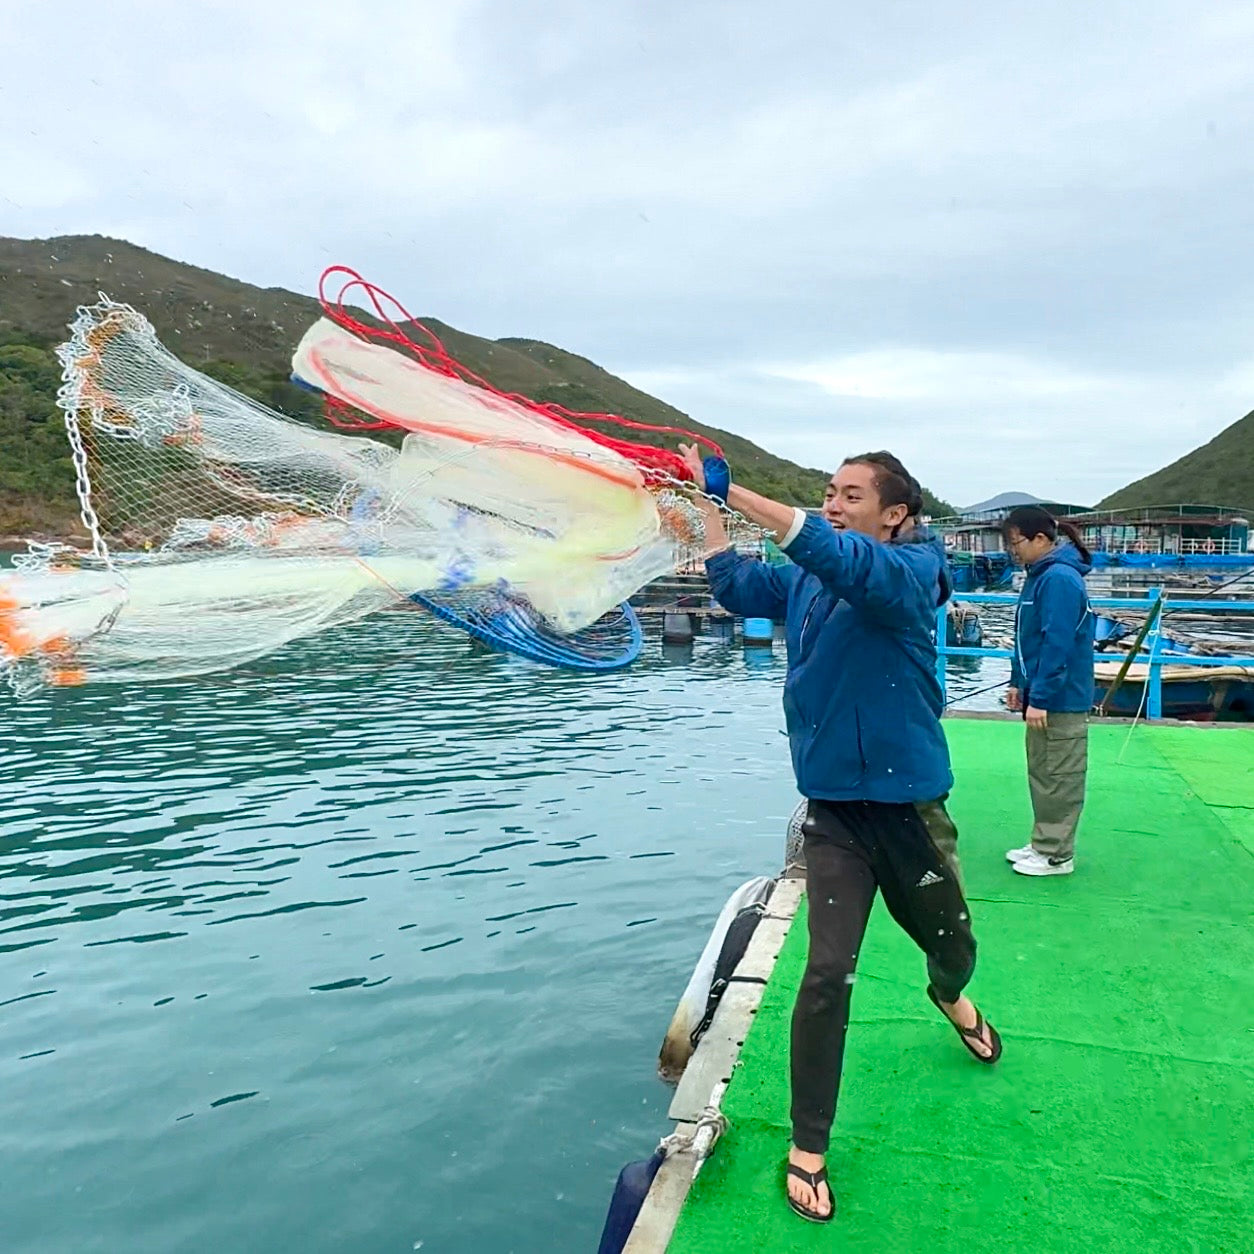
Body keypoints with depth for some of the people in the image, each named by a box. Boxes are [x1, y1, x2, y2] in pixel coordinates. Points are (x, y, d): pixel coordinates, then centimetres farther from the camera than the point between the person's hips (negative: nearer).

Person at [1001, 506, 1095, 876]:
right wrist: (1019, 682, 17)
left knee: (1058, 780, 2)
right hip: (1041, 696, 10)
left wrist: (1039, 698, -22)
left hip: (1060, 702, -10)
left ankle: (1056, 856, 12)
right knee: (1042, 776, 18)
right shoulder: (1039, 575, 11)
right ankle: (1043, 844, 29)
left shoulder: (1060, 579, -19)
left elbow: (1057, 644, -23)